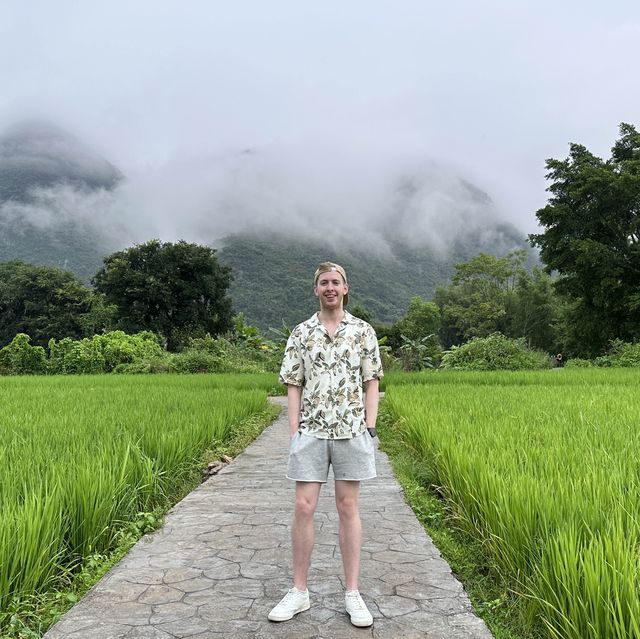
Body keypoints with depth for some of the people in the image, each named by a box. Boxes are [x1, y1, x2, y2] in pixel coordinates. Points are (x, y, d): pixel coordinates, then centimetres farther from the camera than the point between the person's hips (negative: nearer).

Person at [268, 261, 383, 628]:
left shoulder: (363, 331, 4)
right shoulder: (301, 333, 5)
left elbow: (372, 383, 4)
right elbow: (294, 386, 5)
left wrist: (370, 428, -4)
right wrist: (294, 432, -2)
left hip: (352, 430, 0)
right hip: (311, 431, 1)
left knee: (348, 507, 5)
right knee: (304, 507, 0)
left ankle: (353, 593, 13)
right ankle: (300, 592, 13)